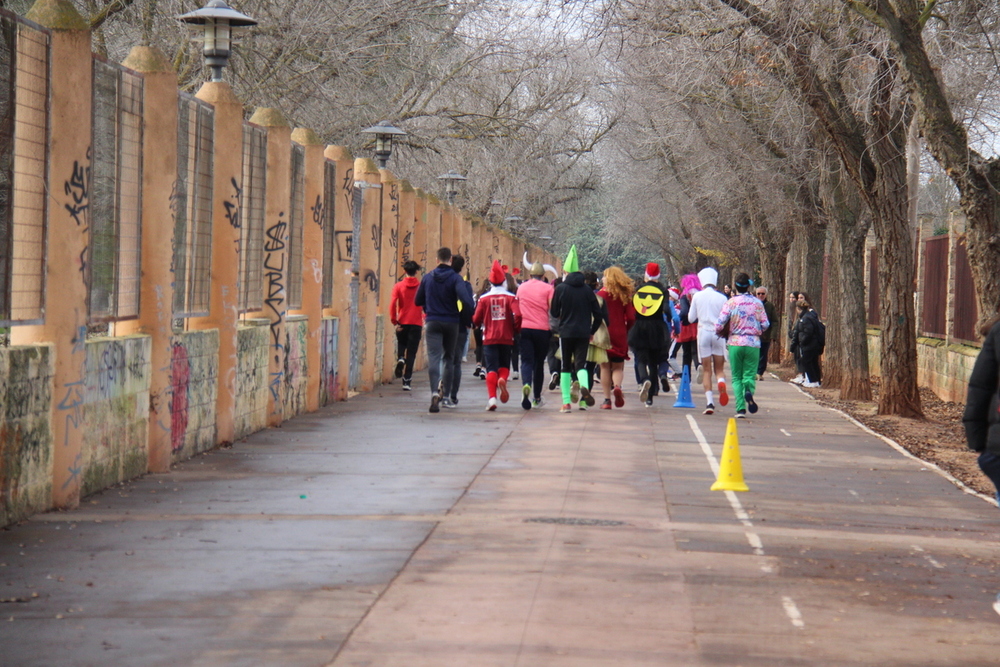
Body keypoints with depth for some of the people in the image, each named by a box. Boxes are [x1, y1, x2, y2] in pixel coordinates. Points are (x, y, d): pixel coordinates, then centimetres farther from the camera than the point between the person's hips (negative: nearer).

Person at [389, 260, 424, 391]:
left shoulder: (398, 286, -1)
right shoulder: (421, 287, 0)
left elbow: (392, 304, -11)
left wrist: (394, 321, -6)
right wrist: (426, 321, 7)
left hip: (402, 323, 0)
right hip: (416, 323, 0)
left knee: (401, 345, 25)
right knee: (411, 353, 3)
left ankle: (400, 359, -7)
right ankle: (406, 382, -2)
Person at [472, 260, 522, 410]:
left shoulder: (484, 298, -1)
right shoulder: (510, 297, -2)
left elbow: (476, 320, 0)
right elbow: (518, 315, -14)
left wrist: (481, 324, 24)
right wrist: (515, 330, 3)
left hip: (489, 339, 0)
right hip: (506, 338, 1)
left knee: (491, 368, -1)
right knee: (504, 365, 16)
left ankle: (492, 398, -15)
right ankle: (502, 379, -17)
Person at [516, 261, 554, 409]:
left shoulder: (521, 287, 9)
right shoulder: (548, 288, 0)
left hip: (524, 329, 1)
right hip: (542, 329, -1)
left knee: (526, 361, -3)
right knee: (539, 363, 12)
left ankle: (526, 385, -34)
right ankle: (537, 398, 18)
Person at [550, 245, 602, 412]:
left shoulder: (560, 289, -5)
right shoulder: (587, 290, 4)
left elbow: (554, 313, 1)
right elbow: (598, 314, 3)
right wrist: (592, 331, 15)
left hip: (566, 332, -1)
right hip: (583, 334, 1)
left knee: (566, 367, 8)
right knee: (581, 364, 3)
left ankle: (566, 403, 3)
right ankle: (584, 387, -30)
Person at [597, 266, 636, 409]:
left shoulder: (602, 294, -6)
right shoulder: (625, 296, 3)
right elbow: (631, 318, 0)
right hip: (620, 335, 2)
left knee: (605, 367, 5)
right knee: (618, 367, 11)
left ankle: (607, 400, 2)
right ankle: (617, 386, -19)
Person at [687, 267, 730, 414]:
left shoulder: (697, 297, 0)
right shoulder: (722, 298, -2)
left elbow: (691, 318, 6)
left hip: (703, 333, 0)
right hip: (718, 334, 0)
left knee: (706, 370, 5)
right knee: (719, 368, 10)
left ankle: (709, 402, -7)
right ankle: (721, 384, -24)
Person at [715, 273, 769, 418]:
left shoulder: (730, 303, -5)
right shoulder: (757, 303, 1)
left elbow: (720, 323, -11)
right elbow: (765, 324, 1)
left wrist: (719, 332, 12)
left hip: (735, 343, -1)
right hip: (753, 344, 1)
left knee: (737, 377, 8)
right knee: (750, 374, 7)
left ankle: (740, 408, -5)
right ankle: (749, 390, -28)